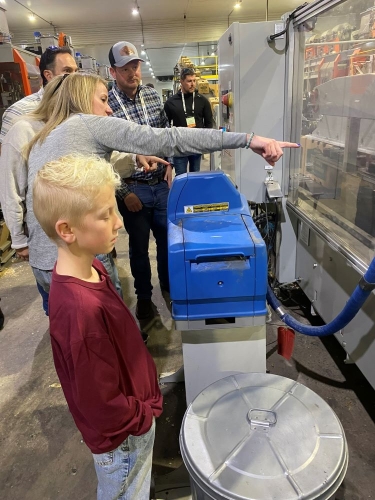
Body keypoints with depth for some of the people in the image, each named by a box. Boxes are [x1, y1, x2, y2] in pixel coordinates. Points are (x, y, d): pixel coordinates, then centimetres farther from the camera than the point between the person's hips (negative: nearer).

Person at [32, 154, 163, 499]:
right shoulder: (81, 309, -39)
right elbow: (101, 404, -28)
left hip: (135, 415, 7)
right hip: (123, 438, -7)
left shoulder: (89, 269, -10)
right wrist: (145, 416, -12)